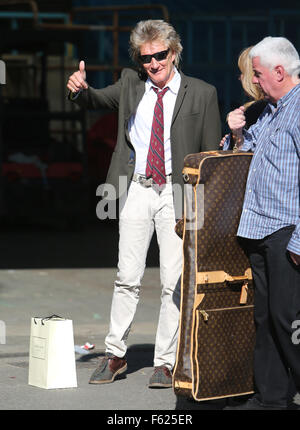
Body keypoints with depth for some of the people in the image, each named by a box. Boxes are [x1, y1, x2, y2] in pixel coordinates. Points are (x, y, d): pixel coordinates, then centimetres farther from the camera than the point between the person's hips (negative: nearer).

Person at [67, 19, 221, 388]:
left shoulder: (202, 94, 0)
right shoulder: (130, 84, 7)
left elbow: (213, 154, 1)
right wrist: (80, 90, -13)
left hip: (179, 194, -2)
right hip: (137, 191, 2)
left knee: (174, 282, -1)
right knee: (127, 277, 4)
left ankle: (165, 363, 7)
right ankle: (115, 355, 15)